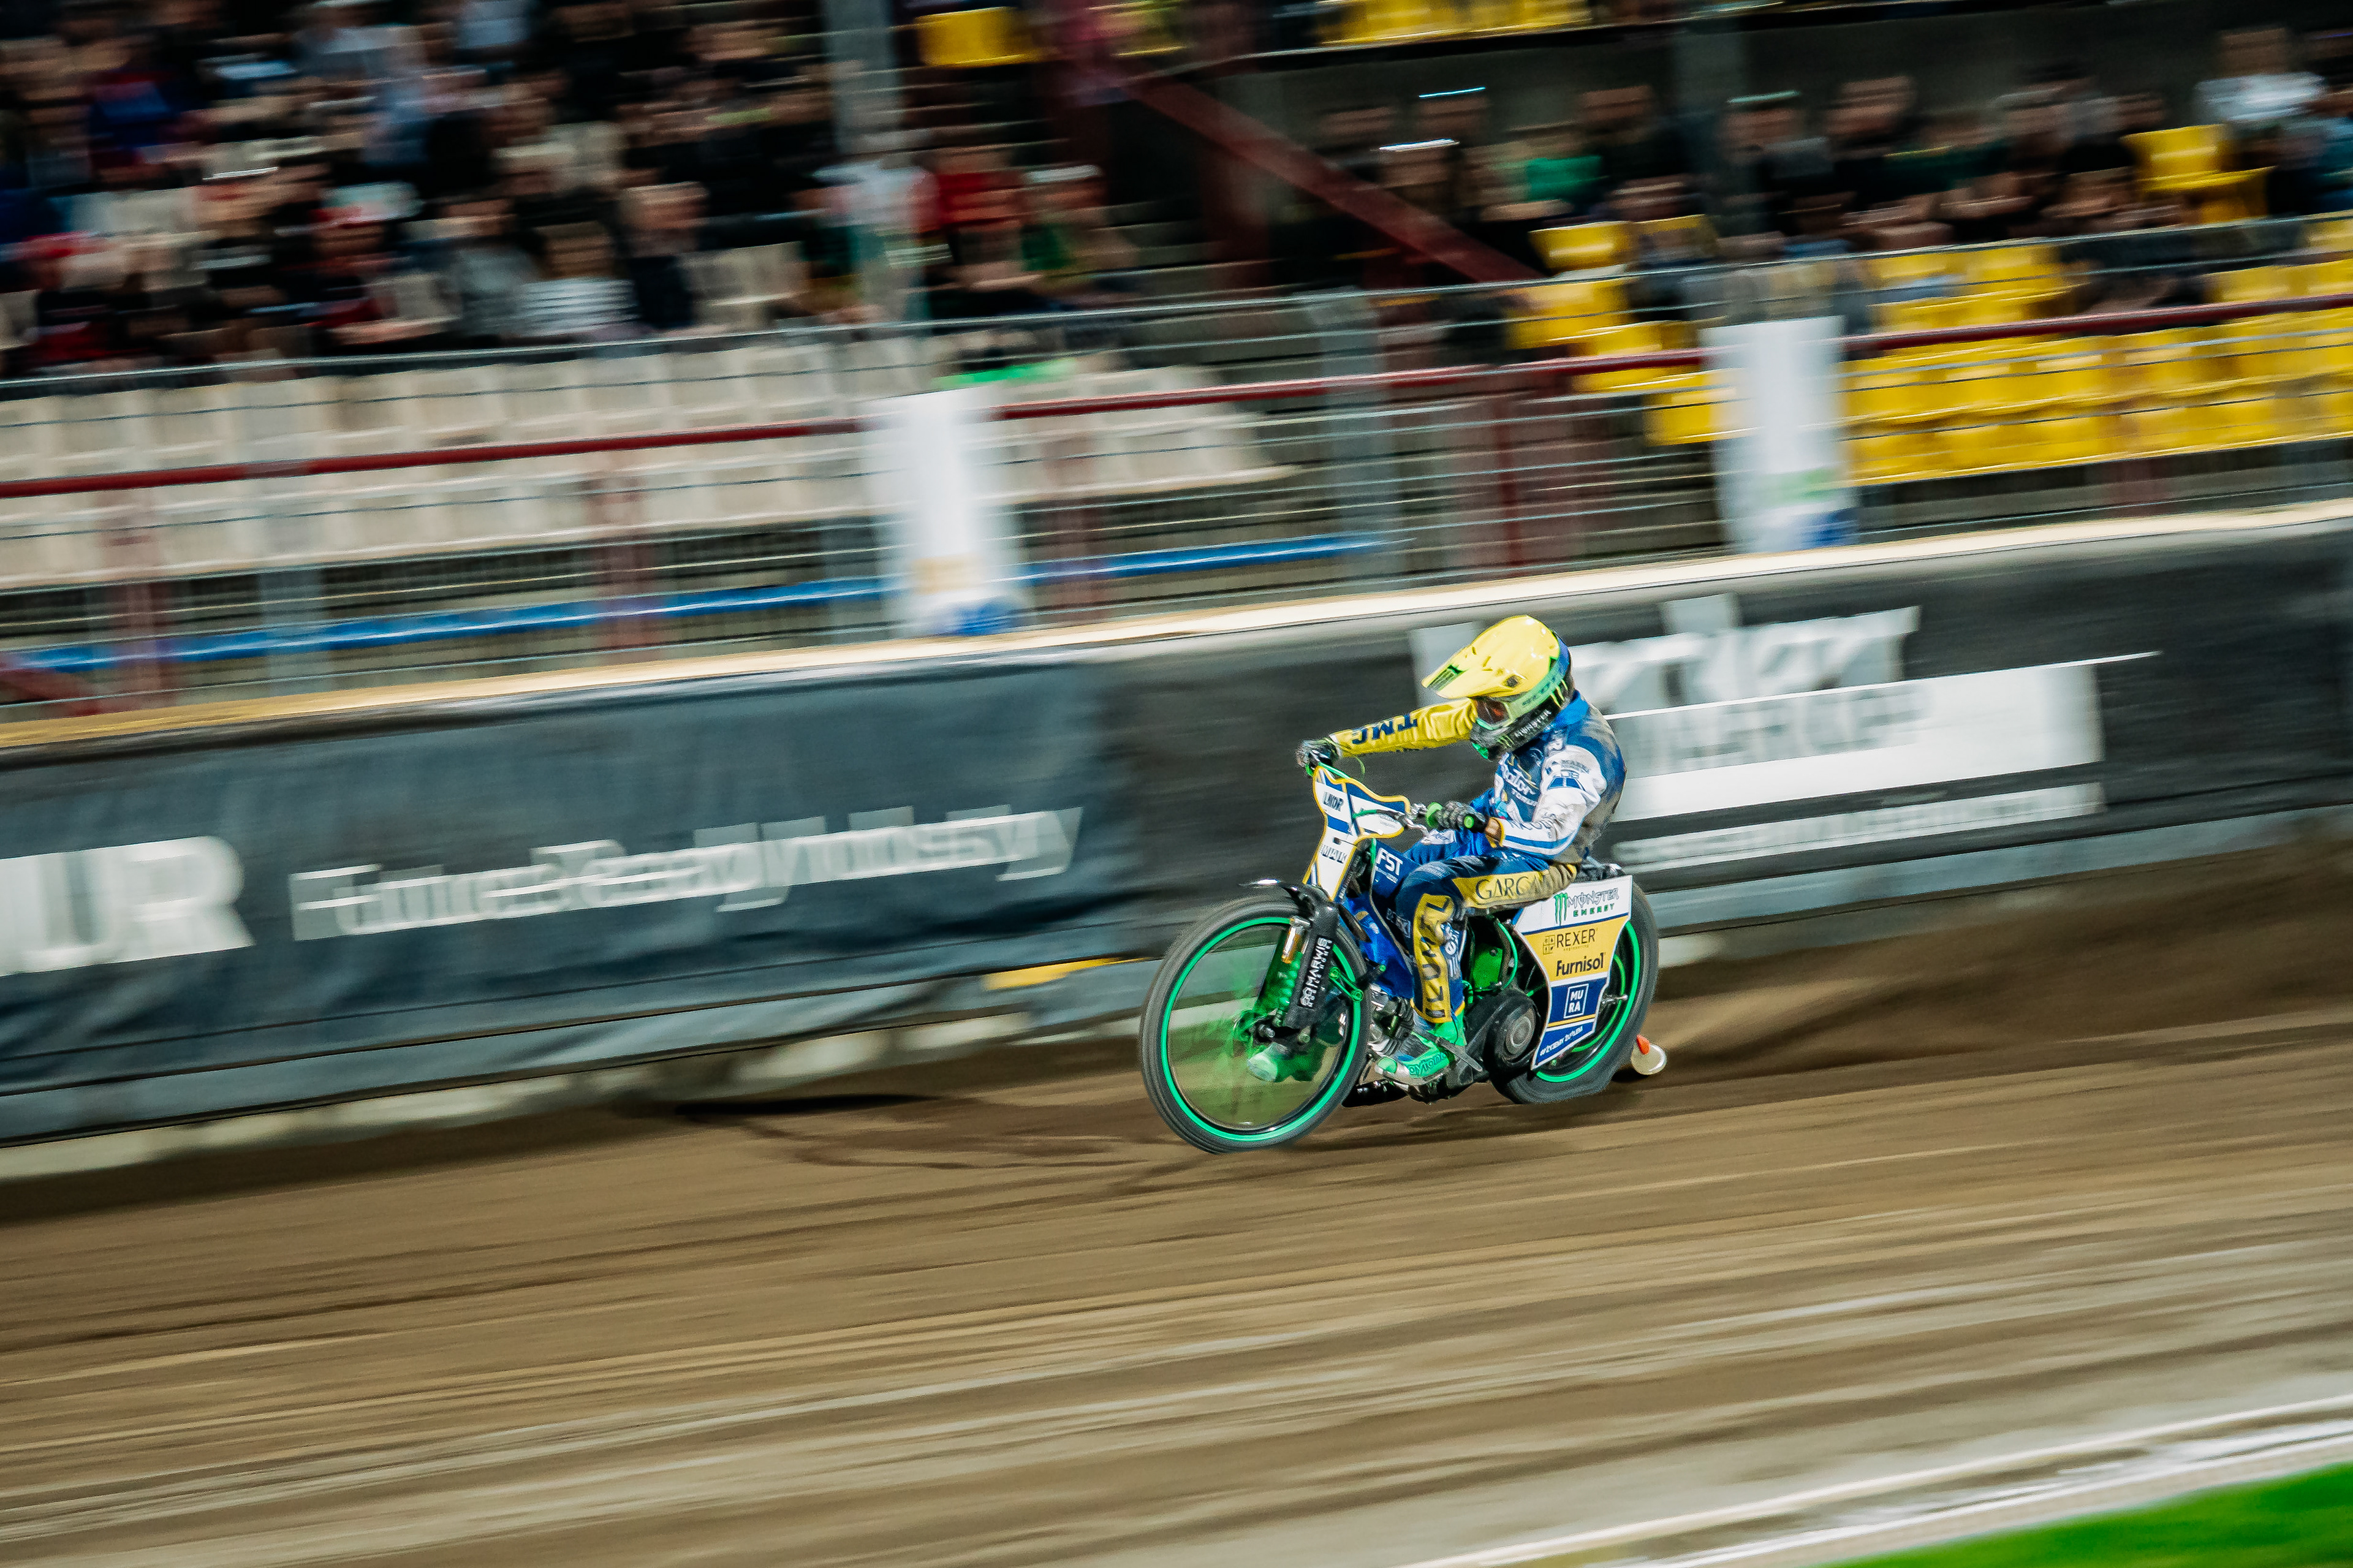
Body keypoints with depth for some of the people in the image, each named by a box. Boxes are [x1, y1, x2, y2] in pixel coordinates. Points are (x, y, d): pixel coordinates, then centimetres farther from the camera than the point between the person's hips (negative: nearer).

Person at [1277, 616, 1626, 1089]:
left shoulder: (1580, 749, -29)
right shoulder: (1514, 710, -3)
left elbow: (1553, 834, -41)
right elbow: (1428, 725, 4)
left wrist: (1481, 823, -56)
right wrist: (1337, 745, 1)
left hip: (1542, 860, -9)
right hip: (1490, 829, 9)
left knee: (1428, 895, -33)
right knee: (1365, 884, -5)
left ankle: (1441, 1036, -22)